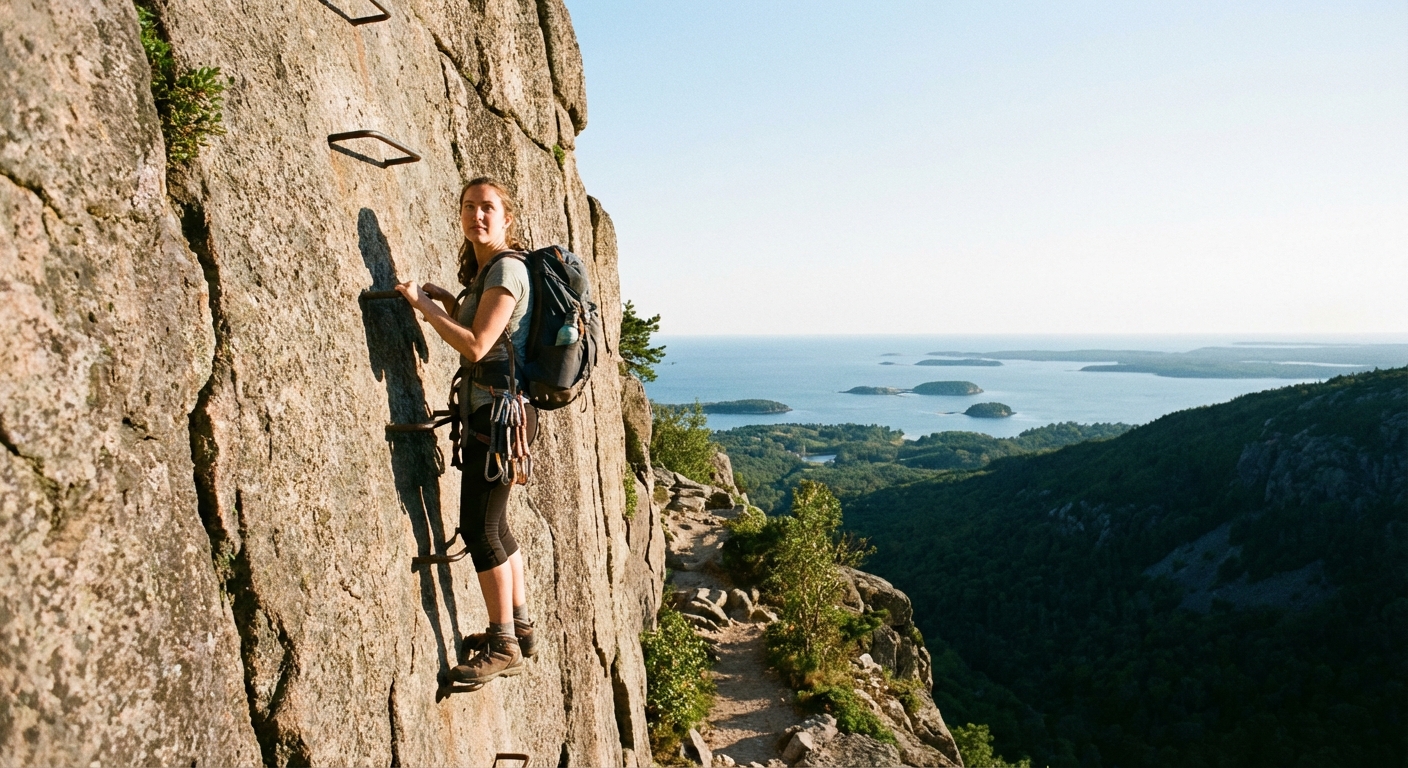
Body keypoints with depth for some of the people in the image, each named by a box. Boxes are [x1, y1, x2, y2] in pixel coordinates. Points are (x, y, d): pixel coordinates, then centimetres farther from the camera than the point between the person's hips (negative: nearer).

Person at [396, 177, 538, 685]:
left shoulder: (507, 268, -12)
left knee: (480, 526, -6)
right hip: (492, 408, 10)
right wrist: (449, 305, 10)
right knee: (493, 524, 15)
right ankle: (518, 627, 28)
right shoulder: (484, 271, 19)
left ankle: (503, 647, 5)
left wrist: (423, 304, -12)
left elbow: (476, 346, -19)